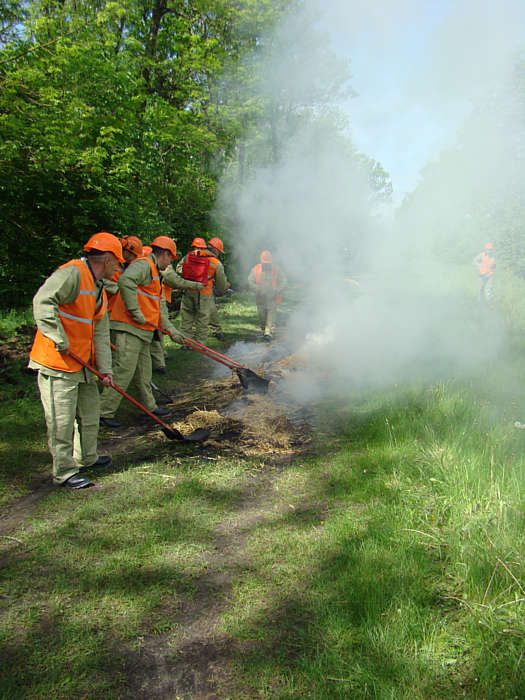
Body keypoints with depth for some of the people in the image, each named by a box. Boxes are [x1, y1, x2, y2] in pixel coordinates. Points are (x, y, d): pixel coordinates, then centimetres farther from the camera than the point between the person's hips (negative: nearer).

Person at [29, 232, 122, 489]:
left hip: (83, 363, 10)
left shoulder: (98, 288, 15)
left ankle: (86, 457, 36)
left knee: (90, 411, 19)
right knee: (62, 419, -2)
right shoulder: (72, 273, -15)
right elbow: (42, 302, -28)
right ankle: (64, 471, 10)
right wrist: (60, 341, -28)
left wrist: (105, 369, 6)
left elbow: (101, 334, 13)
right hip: (56, 363, -10)